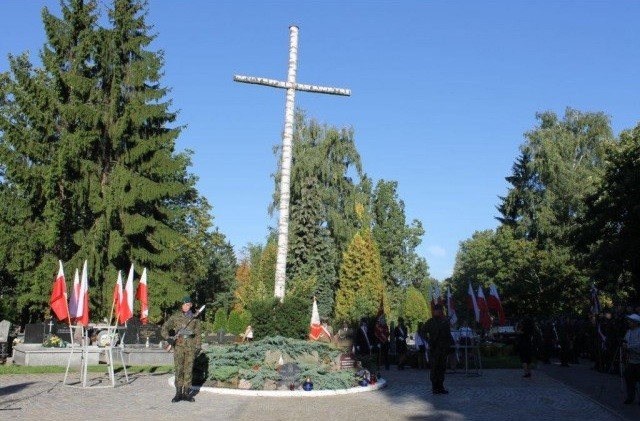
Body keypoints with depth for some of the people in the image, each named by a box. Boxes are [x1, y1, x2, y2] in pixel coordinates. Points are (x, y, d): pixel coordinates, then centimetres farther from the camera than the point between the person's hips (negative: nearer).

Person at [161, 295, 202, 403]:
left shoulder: (195, 318, 8)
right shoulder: (175, 316, 3)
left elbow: (198, 334, 10)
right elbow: (164, 329, 2)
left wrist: (197, 347, 2)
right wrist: (168, 338, -15)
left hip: (190, 347, 1)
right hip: (179, 346, -1)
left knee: (189, 370, 3)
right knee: (179, 370, -2)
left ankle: (186, 393, 10)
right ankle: (178, 393, 5)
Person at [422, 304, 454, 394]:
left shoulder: (445, 321, 12)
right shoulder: (430, 322, 0)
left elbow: (448, 334, 18)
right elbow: (423, 332, 3)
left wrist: (450, 343, 7)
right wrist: (429, 341, -8)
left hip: (444, 348, 4)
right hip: (435, 348, -4)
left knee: (442, 368, 8)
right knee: (435, 368, -3)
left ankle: (440, 387, 17)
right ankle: (435, 388, 3)